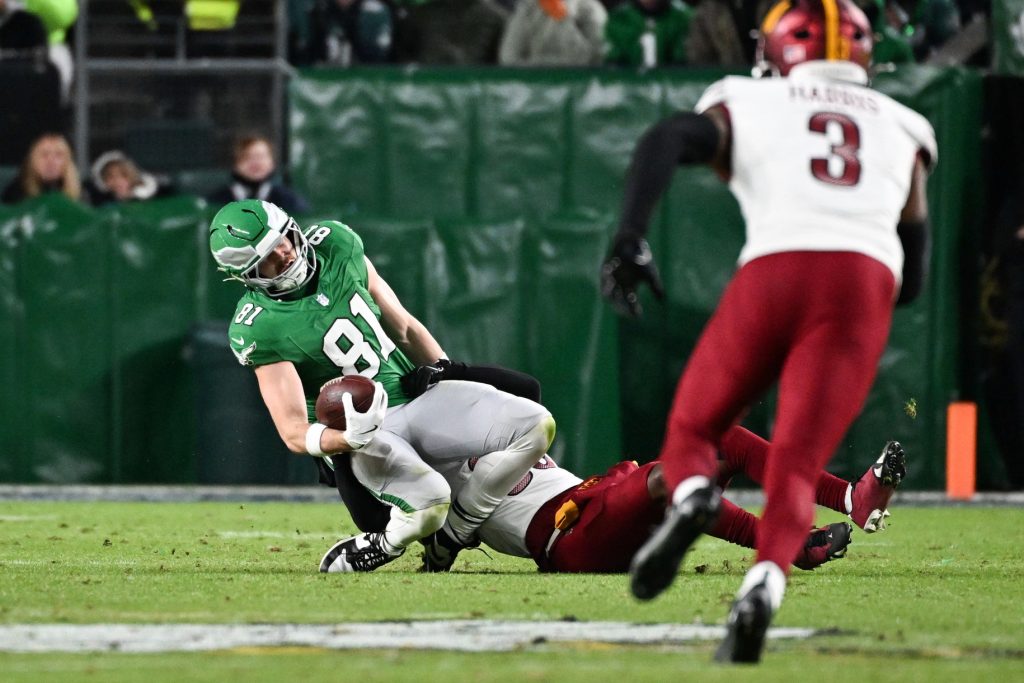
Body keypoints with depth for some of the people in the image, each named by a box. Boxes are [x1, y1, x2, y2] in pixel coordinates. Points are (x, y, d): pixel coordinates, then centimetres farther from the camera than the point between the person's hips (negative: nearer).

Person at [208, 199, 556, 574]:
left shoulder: (336, 245, 1)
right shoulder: (257, 329, -15)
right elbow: (295, 432, -17)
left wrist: (456, 382, 13)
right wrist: (348, 439, -37)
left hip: (420, 393, 6)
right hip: (366, 436, -6)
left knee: (537, 425, -15)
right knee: (427, 501, -37)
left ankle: (448, 540, -3)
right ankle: (382, 546, -3)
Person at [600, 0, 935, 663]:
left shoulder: (747, 106, 23)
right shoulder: (901, 130, 30)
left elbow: (666, 142, 1)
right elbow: (913, 278, 28)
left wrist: (631, 238, -5)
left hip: (775, 271, -1)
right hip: (867, 282, 1)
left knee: (692, 428, 15)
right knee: (796, 465, -4)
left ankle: (692, 495, -20)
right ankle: (764, 582, -33)